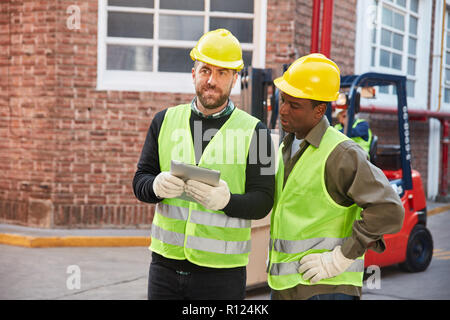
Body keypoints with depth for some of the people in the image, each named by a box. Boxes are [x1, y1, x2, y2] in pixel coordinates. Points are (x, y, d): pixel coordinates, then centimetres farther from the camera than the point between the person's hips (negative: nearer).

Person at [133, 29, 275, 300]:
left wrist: (225, 199, -23)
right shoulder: (165, 121, 9)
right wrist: (157, 186, -14)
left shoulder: (254, 131, 0)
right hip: (166, 263, 3)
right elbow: (140, 182, 9)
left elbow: (263, 201, -4)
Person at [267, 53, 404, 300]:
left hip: (325, 288, -8)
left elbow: (388, 210, -21)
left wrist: (342, 258, -19)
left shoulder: (341, 153, -15)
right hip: (284, 287, 8)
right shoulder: (287, 147, 12)